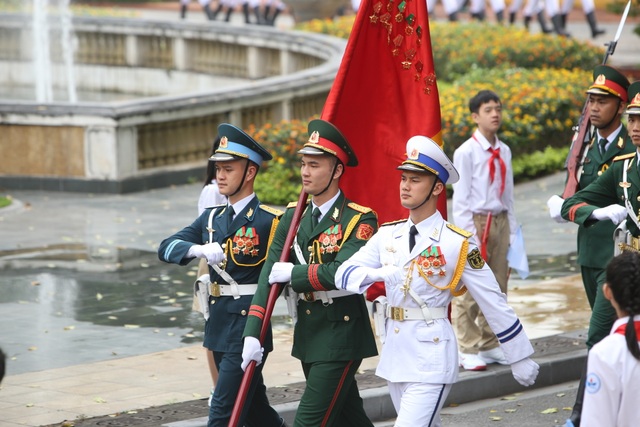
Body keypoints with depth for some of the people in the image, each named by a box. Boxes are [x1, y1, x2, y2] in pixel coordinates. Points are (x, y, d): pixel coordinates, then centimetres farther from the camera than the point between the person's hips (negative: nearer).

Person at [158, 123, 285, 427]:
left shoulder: (270, 221, -10)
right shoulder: (211, 218, 9)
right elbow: (166, 248, 0)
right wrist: (199, 249, -20)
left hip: (248, 325, -7)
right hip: (219, 325, 7)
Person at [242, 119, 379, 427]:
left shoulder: (360, 220, -12)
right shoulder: (294, 217, 7)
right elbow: (269, 275, -2)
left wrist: (294, 273, -16)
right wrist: (253, 333, -11)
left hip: (341, 335, -7)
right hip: (307, 333, 7)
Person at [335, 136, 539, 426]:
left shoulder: (457, 244, -9)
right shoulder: (387, 235, 6)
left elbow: (494, 304, -5)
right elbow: (344, 274, -4)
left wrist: (520, 359, -1)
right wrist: (379, 274, -25)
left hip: (431, 359, -6)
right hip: (395, 356, 6)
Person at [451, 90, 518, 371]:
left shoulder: (504, 152, 8)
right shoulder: (465, 152, -8)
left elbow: (508, 194, 14)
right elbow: (460, 198, -8)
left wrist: (512, 232, 10)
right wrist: (468, 236, -12)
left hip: (500, 221, 6)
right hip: (475, 221, -6)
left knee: (497, 286, 11)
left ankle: (490, 346, 21)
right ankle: (468, 351, 3)